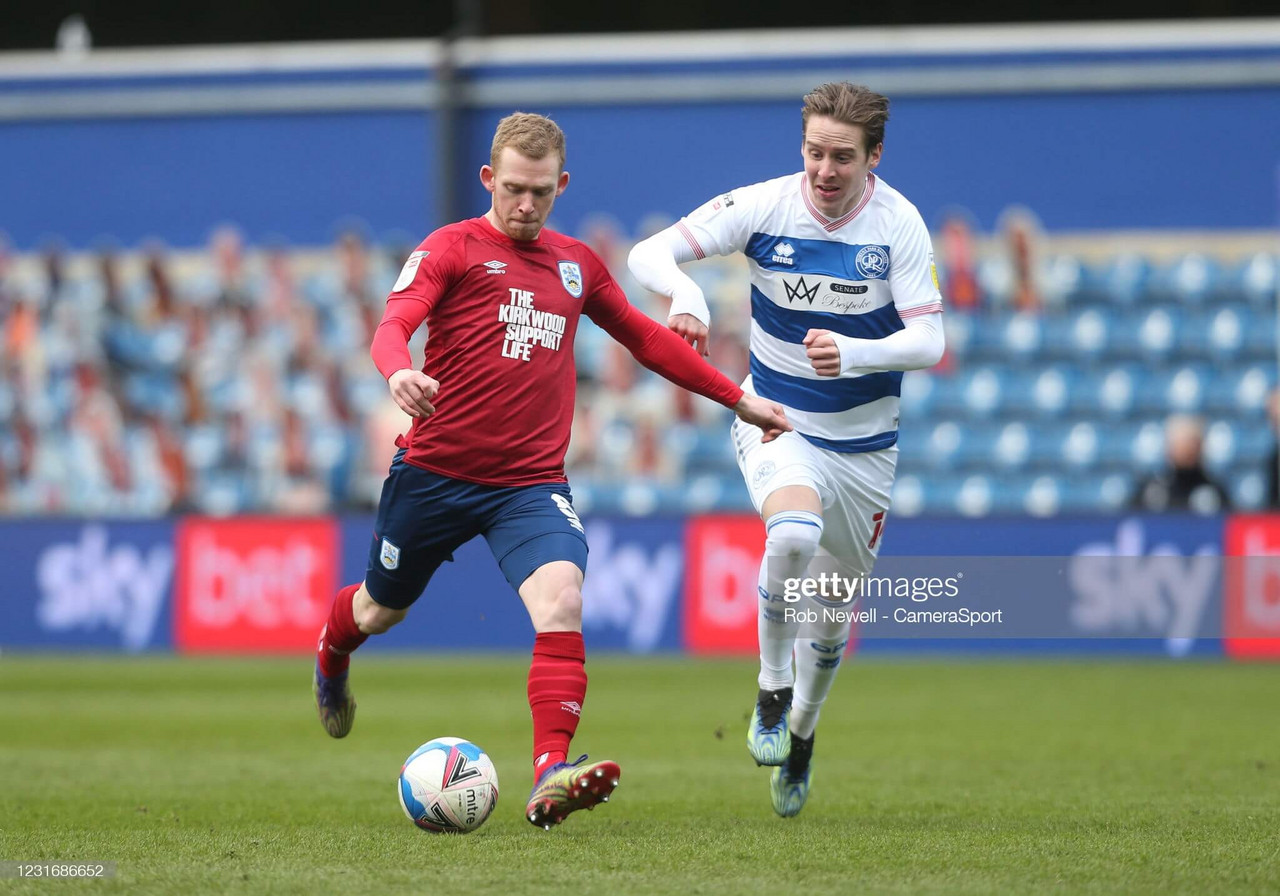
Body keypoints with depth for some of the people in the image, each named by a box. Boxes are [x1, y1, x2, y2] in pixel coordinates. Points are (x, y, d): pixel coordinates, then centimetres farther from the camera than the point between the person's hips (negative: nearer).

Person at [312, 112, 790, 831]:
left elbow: (647, 339, 26)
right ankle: (331, 658, 56)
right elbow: (394, 324, -19)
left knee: (561, 599, -25)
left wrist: (739, 400, 26)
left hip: (532, 482, 2)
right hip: (435, 469, -2)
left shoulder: (578, 264, 12)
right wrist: (400, 373, -43)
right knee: (383, 607, 18)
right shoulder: (452, 250, -3)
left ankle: (551, 778, -34)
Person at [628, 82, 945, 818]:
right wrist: (686, 292, -39)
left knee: (834, 610, 11)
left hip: (864, 443, 2)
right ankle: (773, 694, -13)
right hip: (776, 423, -2)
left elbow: (928, 340, -18)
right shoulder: (764, 207, -15)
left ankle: (801, 732, 39)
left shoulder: (899, 224, -14)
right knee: (794, 533, -33)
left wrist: (854, 352, -37)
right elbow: (648, 253, -16)